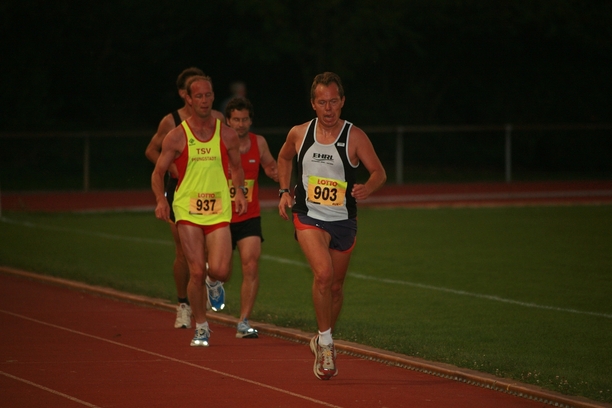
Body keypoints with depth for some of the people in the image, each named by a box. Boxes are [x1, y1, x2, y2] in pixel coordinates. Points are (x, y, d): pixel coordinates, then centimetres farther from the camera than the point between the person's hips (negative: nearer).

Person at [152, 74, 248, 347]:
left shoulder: (227, 134, 6)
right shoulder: (177, 137, 0)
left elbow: (236, 167, 21)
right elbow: (158, 173, 5)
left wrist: (239, 191, 4)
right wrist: (160, 200, -12)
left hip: (219, 212, 1)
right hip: (187, 211, -1)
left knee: (220, 272, -12)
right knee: (197, 272, -8)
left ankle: (212, 280, 27)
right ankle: (201, 327, 10)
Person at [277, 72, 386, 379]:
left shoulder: (354, 137, -8)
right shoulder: (299, 134, -1)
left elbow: (379, 172, -5)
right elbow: (284, 157, 20)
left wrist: (367, 188, -27)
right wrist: (284, 191, 9)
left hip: (343, 220, 1)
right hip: (308, 217, -1)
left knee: (335, 286, 13)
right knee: (323, 273, -25)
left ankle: (324, 340, 37)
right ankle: (325, 343, -13)